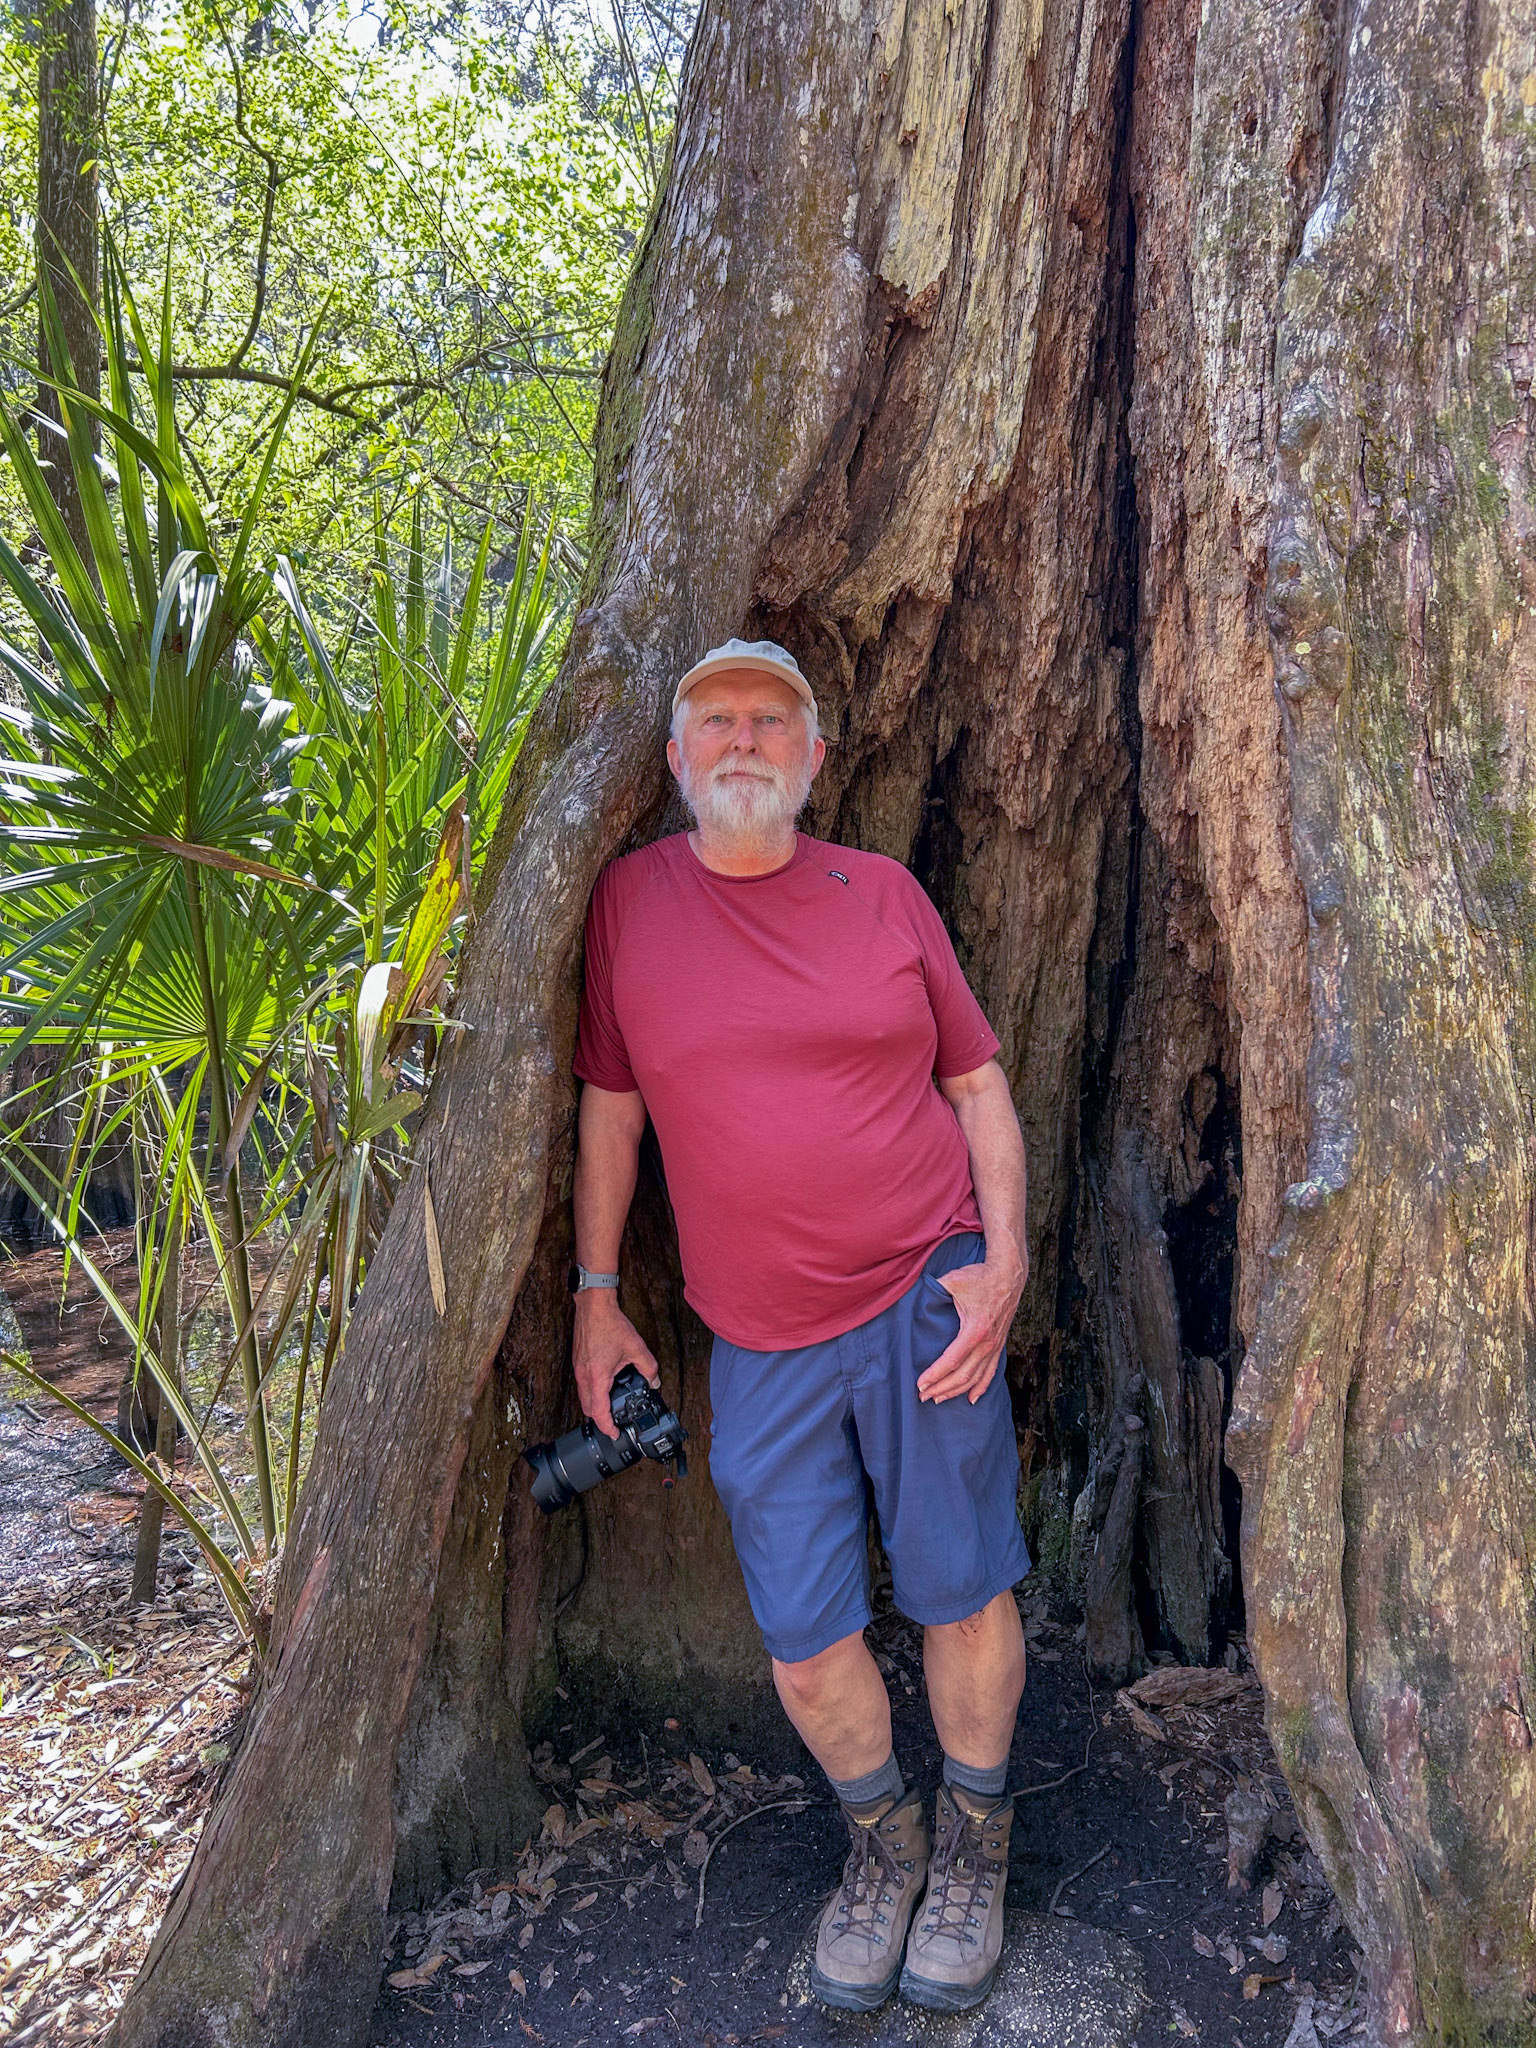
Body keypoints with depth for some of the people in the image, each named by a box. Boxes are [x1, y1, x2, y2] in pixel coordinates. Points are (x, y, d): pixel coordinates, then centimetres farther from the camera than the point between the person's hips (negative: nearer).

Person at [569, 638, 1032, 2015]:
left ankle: (974, 1844, 37)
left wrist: (1005, 1257, -5)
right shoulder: (628, 901, 0)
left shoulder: (883, 892, 0)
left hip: (925, 1300, 0)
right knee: (803, 1639, 7)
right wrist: (596, 1293, 9)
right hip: (759, 1341, 1)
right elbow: (610, 1105, 7)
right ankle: (884, 1841, 38)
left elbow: (977, 1083, 5)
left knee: (964, 1594, 9)